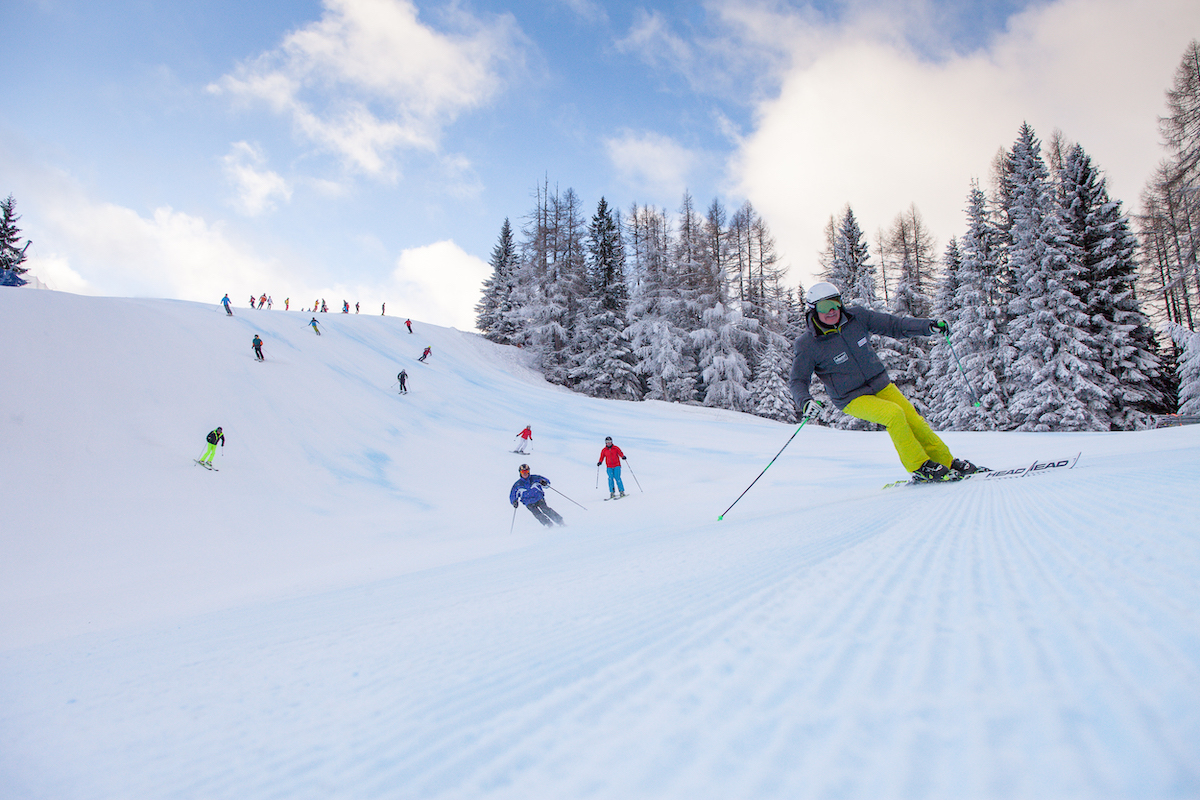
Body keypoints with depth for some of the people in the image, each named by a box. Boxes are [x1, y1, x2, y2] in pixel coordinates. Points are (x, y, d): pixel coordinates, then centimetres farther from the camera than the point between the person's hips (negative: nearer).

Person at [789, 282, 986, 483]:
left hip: (881, 385, 5)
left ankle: (948, 463, 18)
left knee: (914, 420, -2)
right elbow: (798, 380, -12)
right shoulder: (807, 344, -18)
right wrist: (804, 401, -31)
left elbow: (893, 325, 2)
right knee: (894, 414, -25)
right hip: (853, 399, -4)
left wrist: (928, 326, -9)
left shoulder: (856, 316, -7)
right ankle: (920, 468, -11)